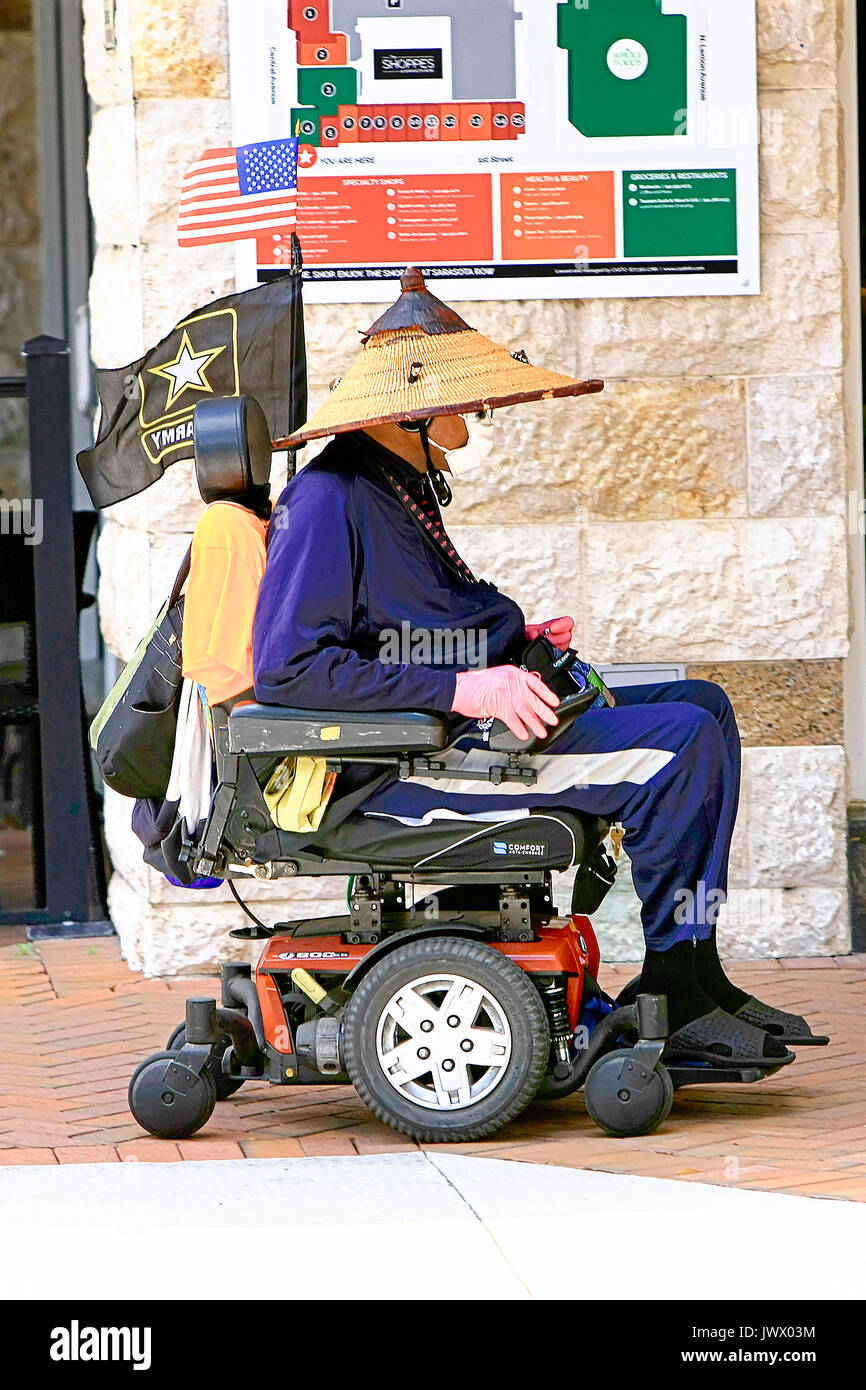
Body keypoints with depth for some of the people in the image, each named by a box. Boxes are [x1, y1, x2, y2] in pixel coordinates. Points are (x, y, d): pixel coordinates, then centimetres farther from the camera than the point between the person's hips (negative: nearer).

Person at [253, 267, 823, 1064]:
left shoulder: (403, 485, 18)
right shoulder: (332, 499, -14)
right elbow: (289, 667, -22)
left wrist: (514, 641, 10)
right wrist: (459, 690, -23)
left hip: (464, 724, 11)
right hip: (407, 768, -11)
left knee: (703, 705, 10)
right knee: (681, 743, -19)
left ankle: (695, 976, 4)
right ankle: (674, 1000, -11)